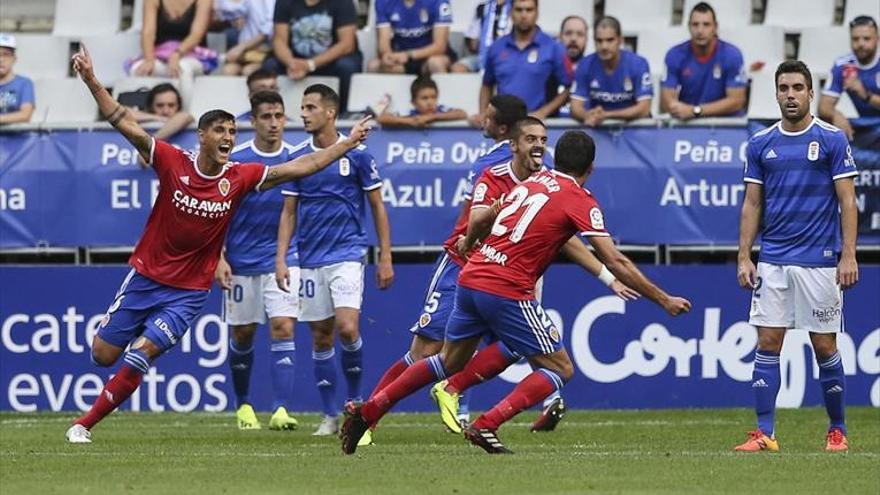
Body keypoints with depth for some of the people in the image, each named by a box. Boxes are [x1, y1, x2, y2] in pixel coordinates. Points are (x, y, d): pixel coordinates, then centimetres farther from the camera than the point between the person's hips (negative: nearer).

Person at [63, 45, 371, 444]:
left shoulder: (240, 178, -5)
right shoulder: (173, 162, -11)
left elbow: (301, 167, 0)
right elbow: (127, 125, -16)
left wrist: (348, 143, -1)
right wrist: (91, 81, -27)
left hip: (189, 291, 0)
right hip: (145, 277, 0)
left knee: (141, 354, -14)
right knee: (103, 355, 1)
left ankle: (85, 424, -2)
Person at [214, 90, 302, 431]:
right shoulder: (234, 160, -5)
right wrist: (219, 257, -7)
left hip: (282, 259, 0)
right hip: (241, 262, 0)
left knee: (283, 327, -14)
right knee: (242, 334, 9)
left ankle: (281, 410, -19)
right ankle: (242, 404, 29)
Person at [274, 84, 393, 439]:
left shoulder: (357, 153, -3)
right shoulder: (297, 157, 6)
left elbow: (378, 207, 3)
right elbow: (289, 212, 10)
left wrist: (385, 258, -1)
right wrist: (281, 259, 1)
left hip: (347, 253, -4)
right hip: (310, 259, 4)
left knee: (347, 328, -18)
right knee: (320, 336, 4)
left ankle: (355, 400, 4)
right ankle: (330, 416, 11)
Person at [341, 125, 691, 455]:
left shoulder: (531, 183, 16)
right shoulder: (580, 200, -3)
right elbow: (615, 262, -7)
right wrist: (663, 300, -1)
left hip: (471, 278, 7)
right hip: (507, 291, -7)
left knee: (449, 363, 24)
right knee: (560, 369, 5)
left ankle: (367, 412, 22)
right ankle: (486, 426, -10)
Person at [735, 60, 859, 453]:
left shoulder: (832, 140, -2)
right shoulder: (761, 144, 8)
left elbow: (847, 201, -3)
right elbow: (752, 204, 11)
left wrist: (848, 255, -11)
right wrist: (744, 258, 3)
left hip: (820, 261, -3)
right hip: (772, 262, 3)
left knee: (824, 346, 2)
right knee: (767, 343, -2)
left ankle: (837, 429, 15)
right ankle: (764, 433, -1)